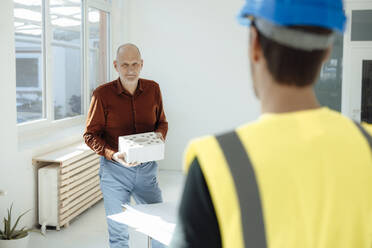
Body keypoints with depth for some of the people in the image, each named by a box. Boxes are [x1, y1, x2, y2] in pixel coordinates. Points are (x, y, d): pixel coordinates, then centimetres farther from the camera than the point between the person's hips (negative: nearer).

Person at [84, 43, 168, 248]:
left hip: (146, 169, 3)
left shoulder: (153, 89, 2)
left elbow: (162, 122, 15)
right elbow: (90, 135, -4)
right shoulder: (102, 94, -8)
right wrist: (113, 155, -21)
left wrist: (159, 135, -8)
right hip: (115, 171, -2)